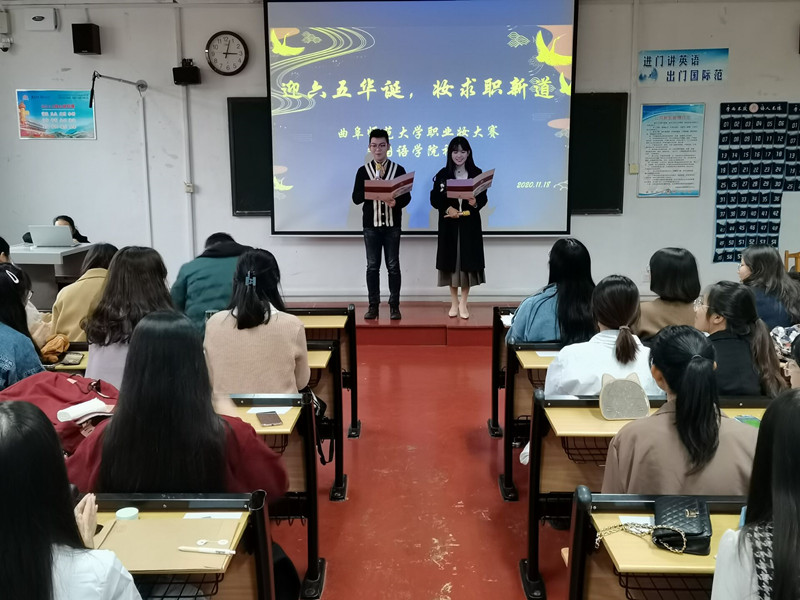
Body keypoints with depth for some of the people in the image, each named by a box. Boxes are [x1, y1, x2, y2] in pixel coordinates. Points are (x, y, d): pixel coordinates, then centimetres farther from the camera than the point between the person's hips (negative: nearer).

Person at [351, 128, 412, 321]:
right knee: (372, 266, 4)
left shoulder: (398, 170, 3)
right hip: (371, 225, 1)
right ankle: (373, 306, 11)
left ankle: (394, 306, 10)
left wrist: (396, 202, -20)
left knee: (393, 266, 3)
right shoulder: (363, 171, 4)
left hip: (392, 225, 0)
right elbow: (356, 198, -1)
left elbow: (407, 196, 1)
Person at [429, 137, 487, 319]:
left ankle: (463, 303, 12)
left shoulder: (477, 173, 2)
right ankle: (454, 302, 16)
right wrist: (448, 208, -17)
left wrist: (475, 203, -20)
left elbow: (483, 199, 2)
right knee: (451, 262, 4)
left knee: (467, 262, 1)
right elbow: (434, 199, 0)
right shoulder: (443, 175, 1)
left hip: (470, 225, 0)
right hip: (449, 225, 0)